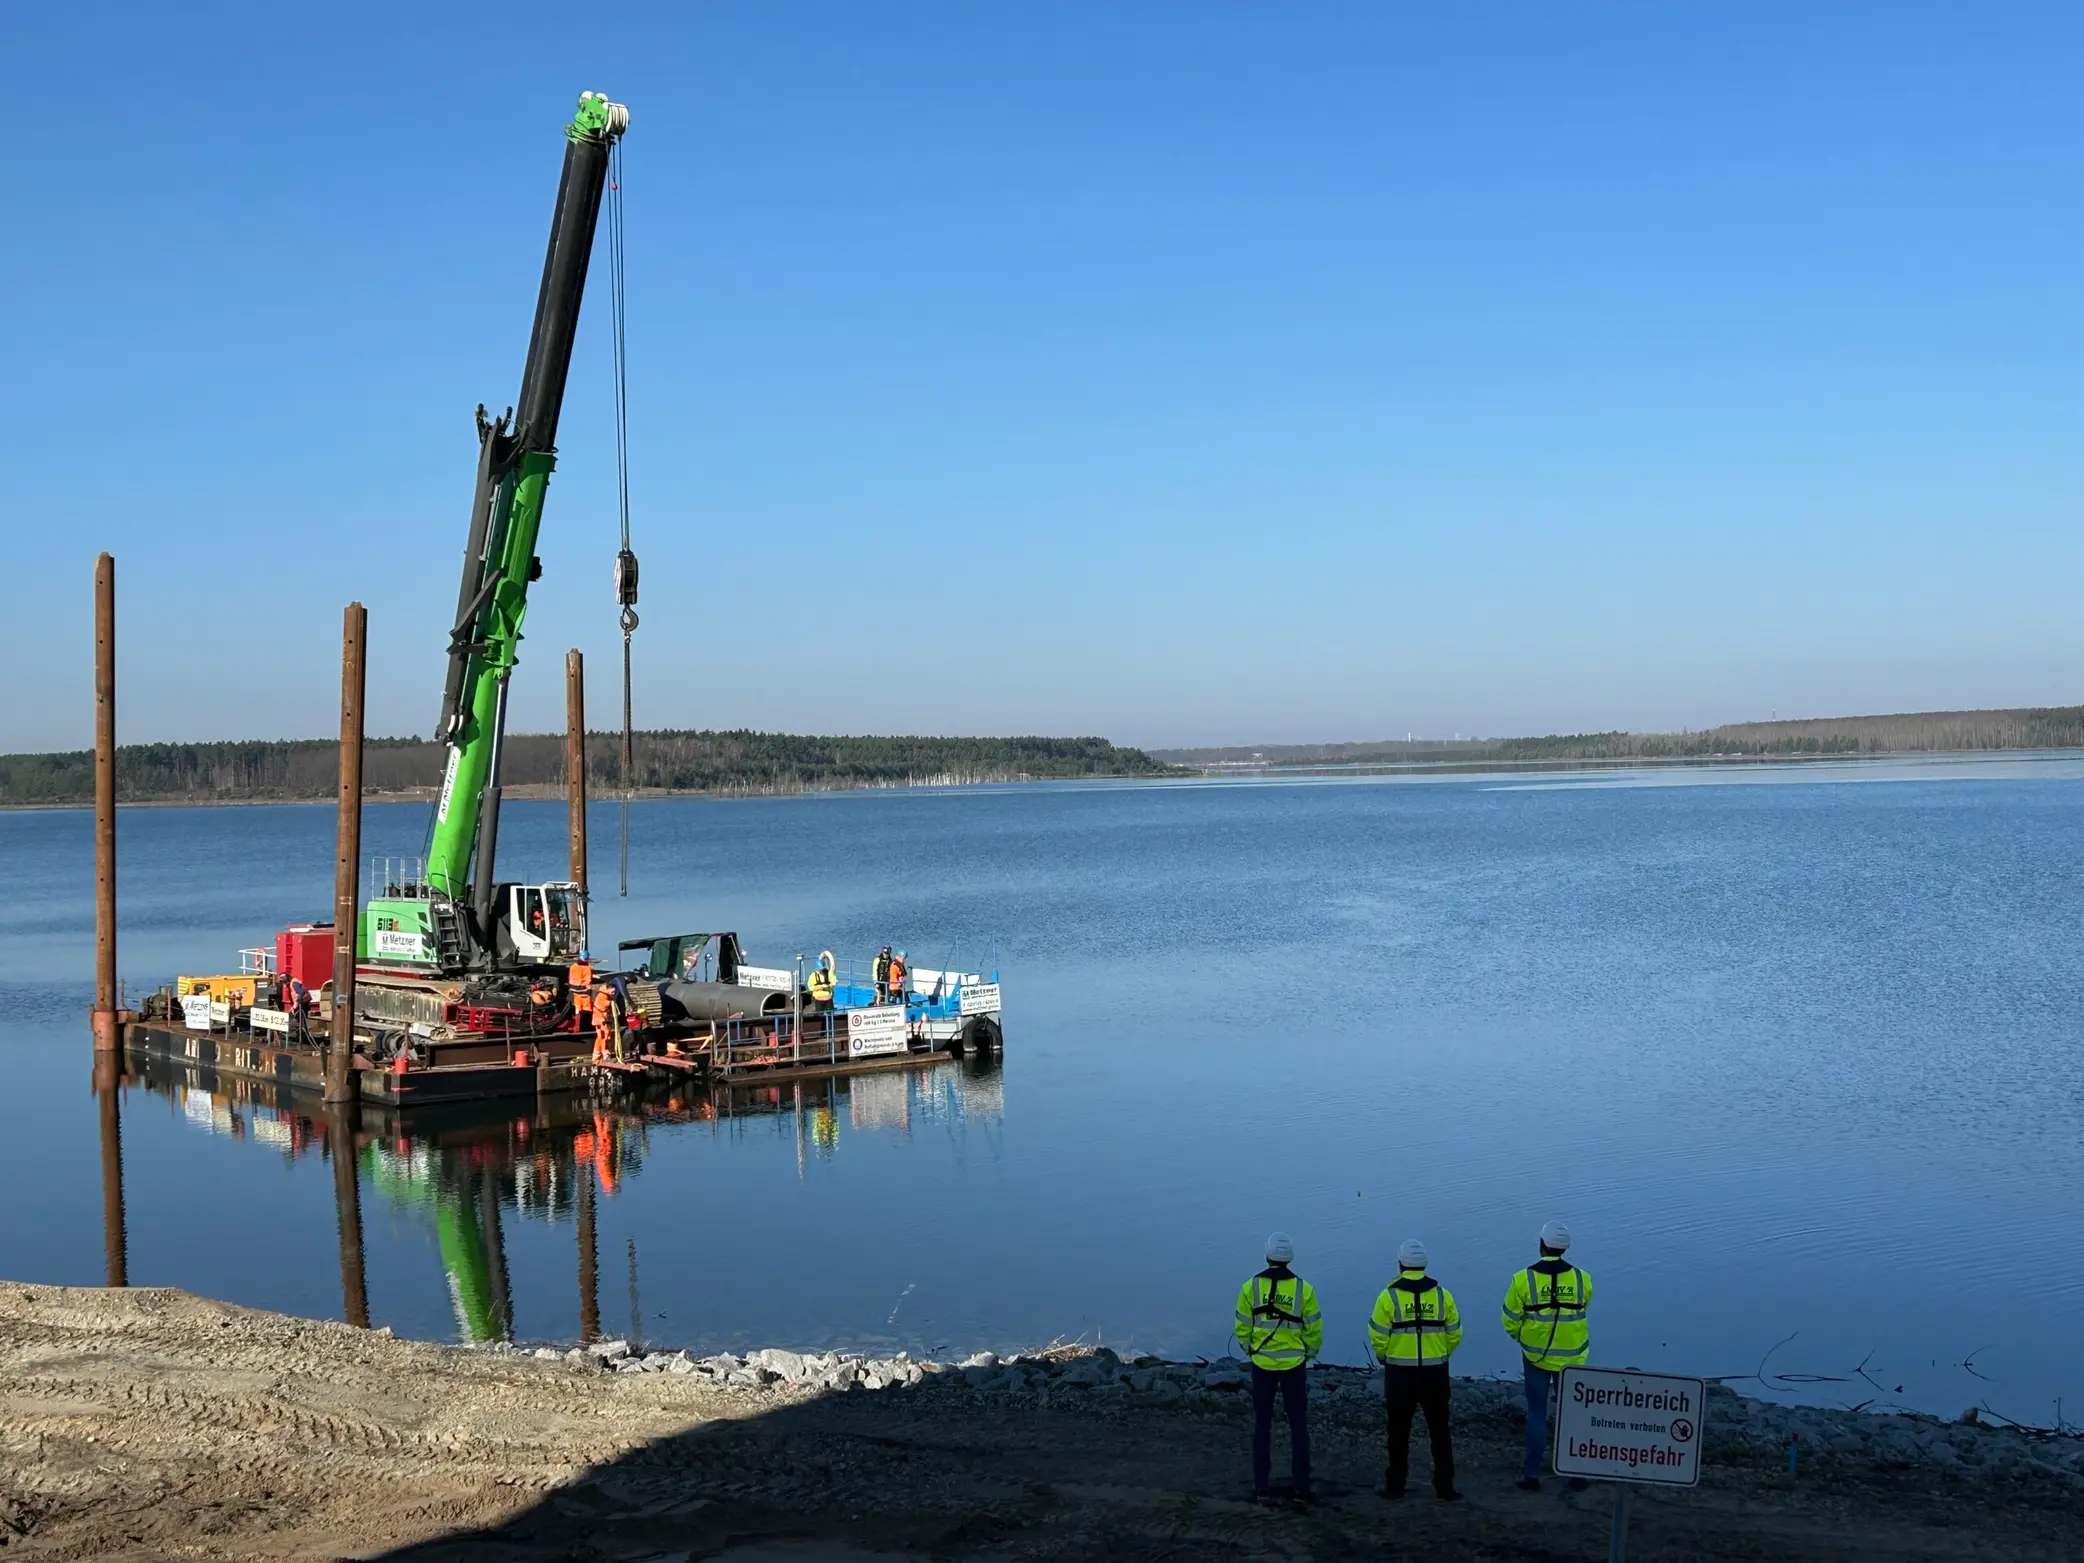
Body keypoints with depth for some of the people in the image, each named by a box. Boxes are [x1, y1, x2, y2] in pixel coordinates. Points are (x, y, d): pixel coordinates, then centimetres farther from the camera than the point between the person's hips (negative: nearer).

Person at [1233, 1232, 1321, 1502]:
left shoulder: (1251, 1287, -7)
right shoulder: (1303, 1288, -9)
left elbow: (1243, 1328, -2)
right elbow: (1314, 1330, -5)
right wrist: (1308, 1355, 12)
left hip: (1262, 1364, 1)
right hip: (1294, 1364, -1)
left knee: (1262, 1424, 12)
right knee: (1298, 1424, 8)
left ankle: (1262, 1484, 12)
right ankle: (1301, 1487, 6)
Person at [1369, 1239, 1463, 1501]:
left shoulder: (1389, 1296, -9)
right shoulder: (1442, 1295, -1)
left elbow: (1378, 1335, -9)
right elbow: (1454, 1334, 2)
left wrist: (1383, 1356, 11)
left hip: (1400, 1372, -2)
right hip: (1435, 1372, 2)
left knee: (1399, 1431, 10)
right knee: (1439, 1431, 10)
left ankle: (1395, 1485, 15)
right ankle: (1445, 1486, 11)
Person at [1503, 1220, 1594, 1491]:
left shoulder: (1524, 1279, -14)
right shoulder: (1581, 1278, -9)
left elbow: (1510, 1321, -8)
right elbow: (1581, 1312, 3)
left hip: (1536, 1356, -1)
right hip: (1572, 1357, 1)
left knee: (1537, 1415, 9)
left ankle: (1532, 1474, 12)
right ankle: (1577, 1473, 16)